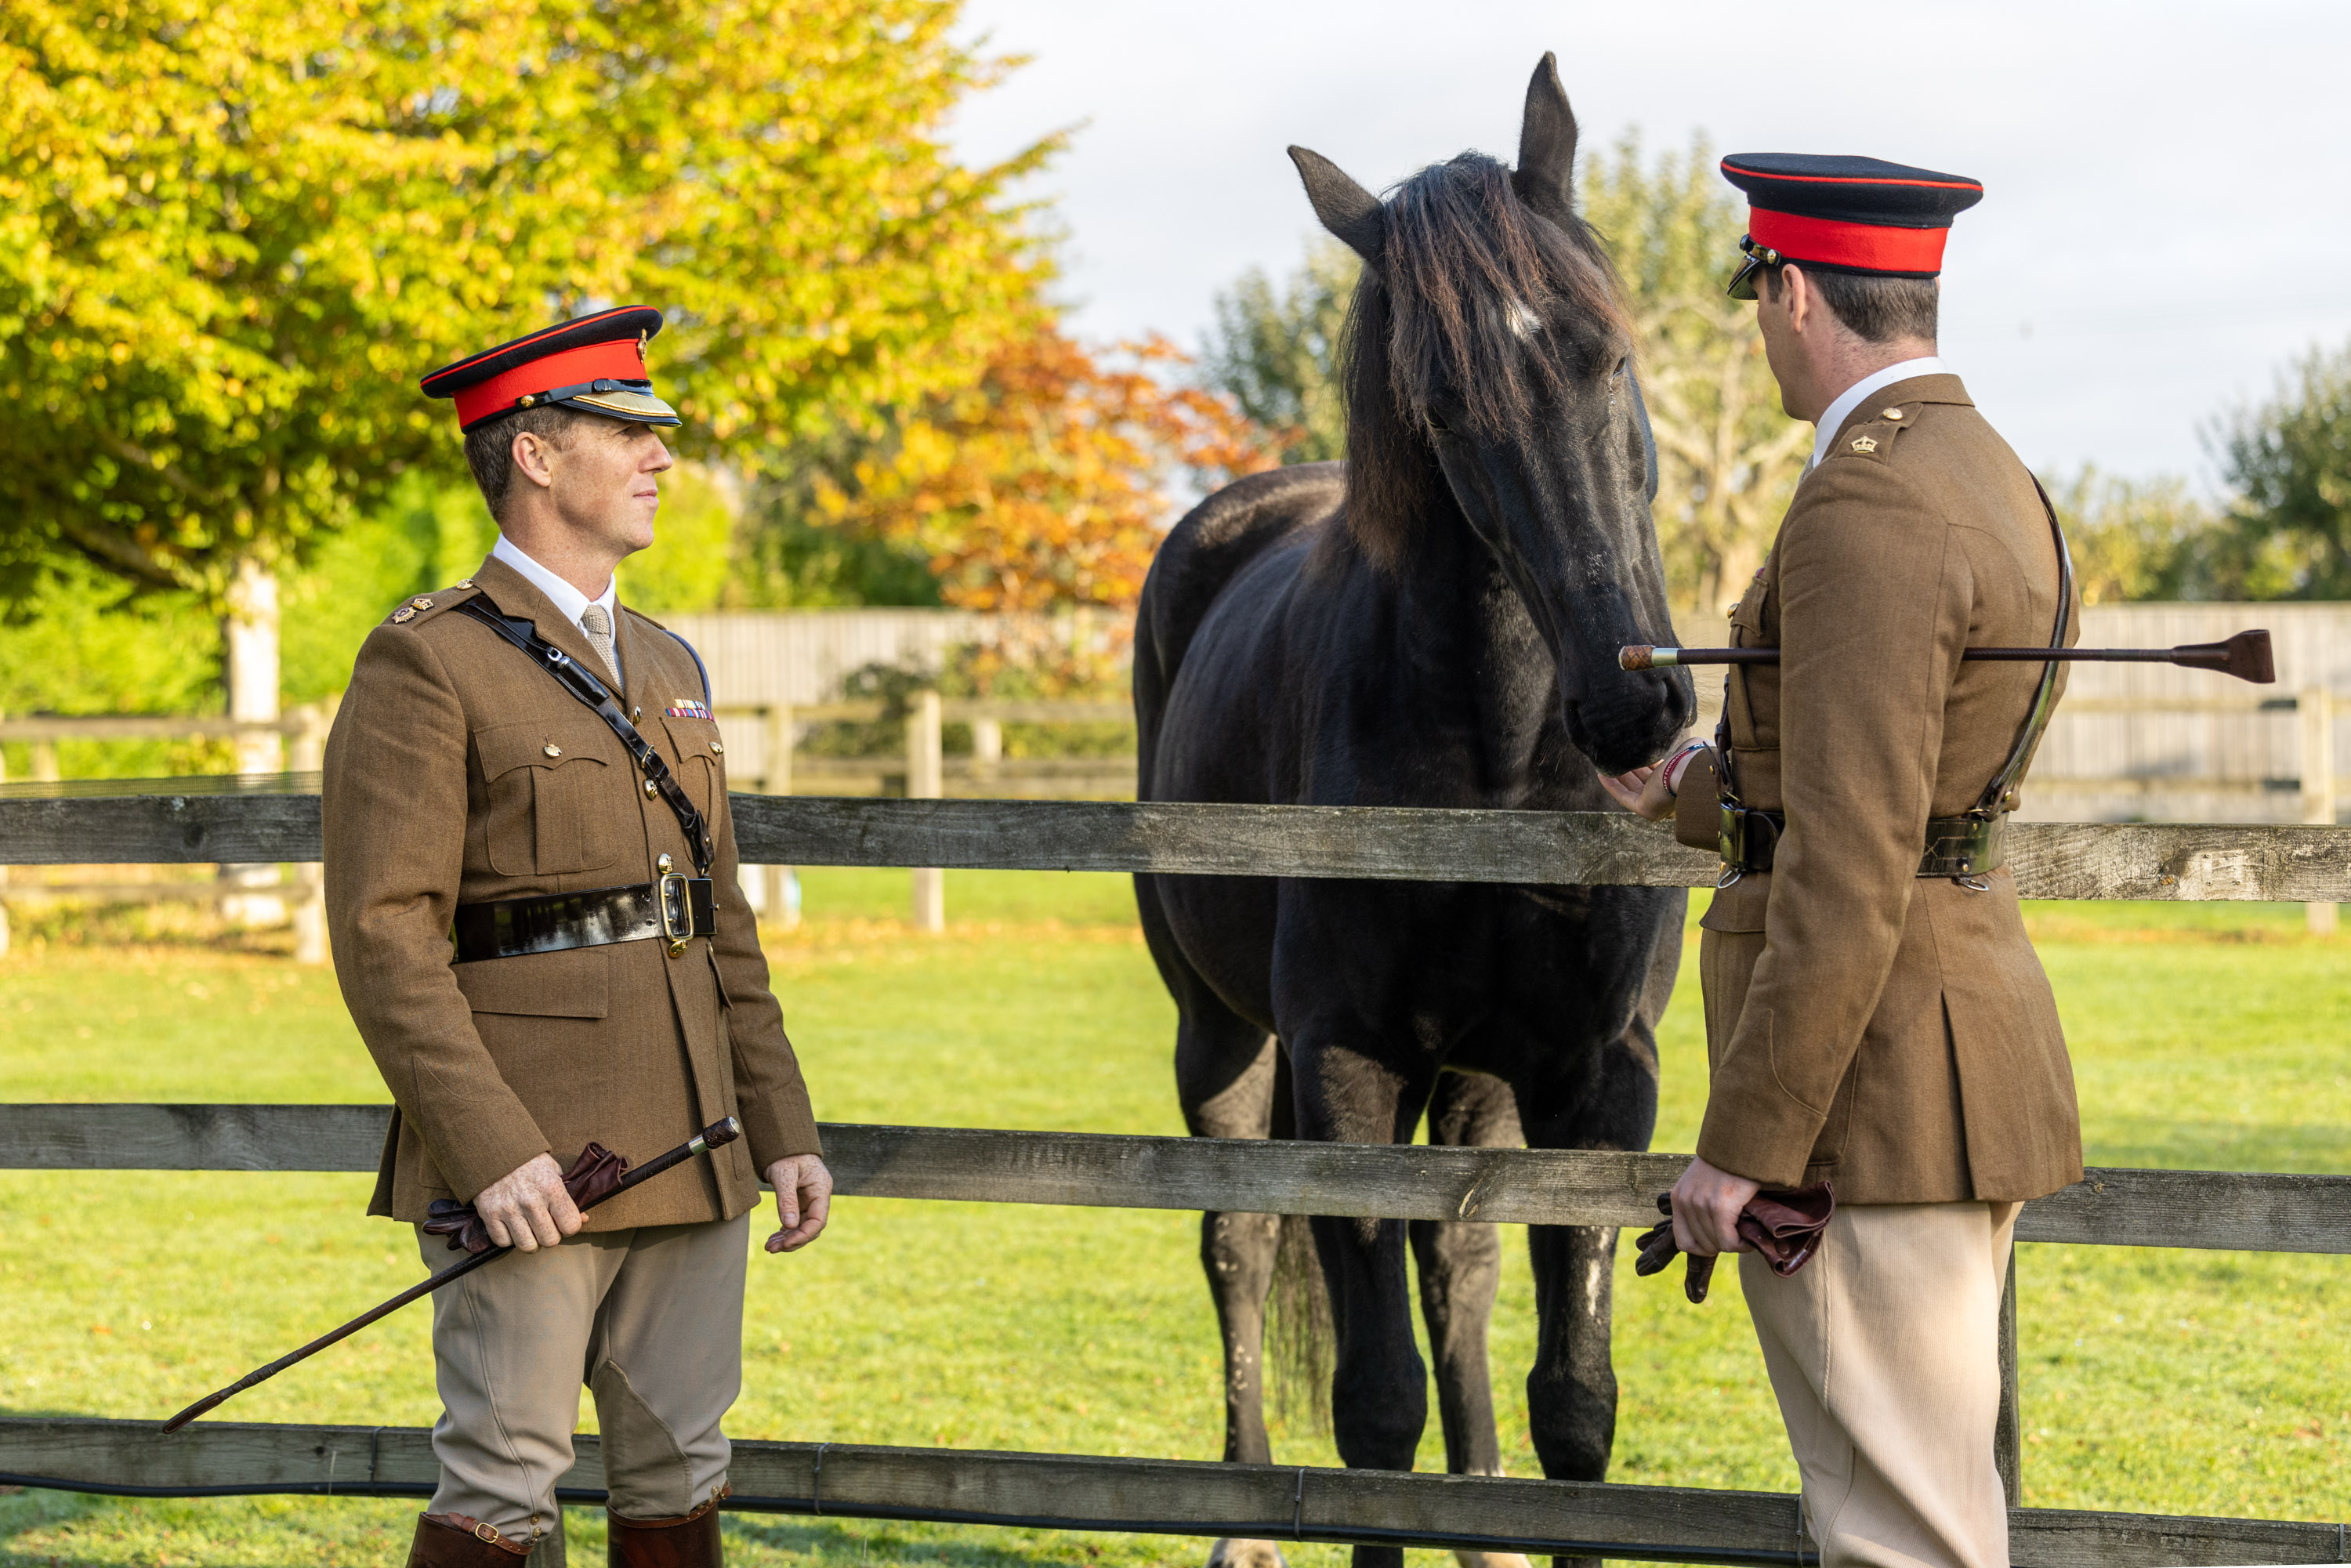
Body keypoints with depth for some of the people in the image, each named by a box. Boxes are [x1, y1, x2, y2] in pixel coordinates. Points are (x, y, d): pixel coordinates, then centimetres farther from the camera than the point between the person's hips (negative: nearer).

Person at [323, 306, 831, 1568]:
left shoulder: (666, 669, 17)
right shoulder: (427, 665, -8)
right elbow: (385, 937, -14)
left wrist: (782, 1128, 13)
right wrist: (491, 1152, -21)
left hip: (688, 1157, 7)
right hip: (527, 1165, -7)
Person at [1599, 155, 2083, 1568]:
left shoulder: (1866, 516, -19)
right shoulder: (1995, 486, 13)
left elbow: (1848, 872, -23)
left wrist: (1743, 1143, -20)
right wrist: (1706, 789, 38)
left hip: (1877, 1078, -10)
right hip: (1969, 1014, 10)